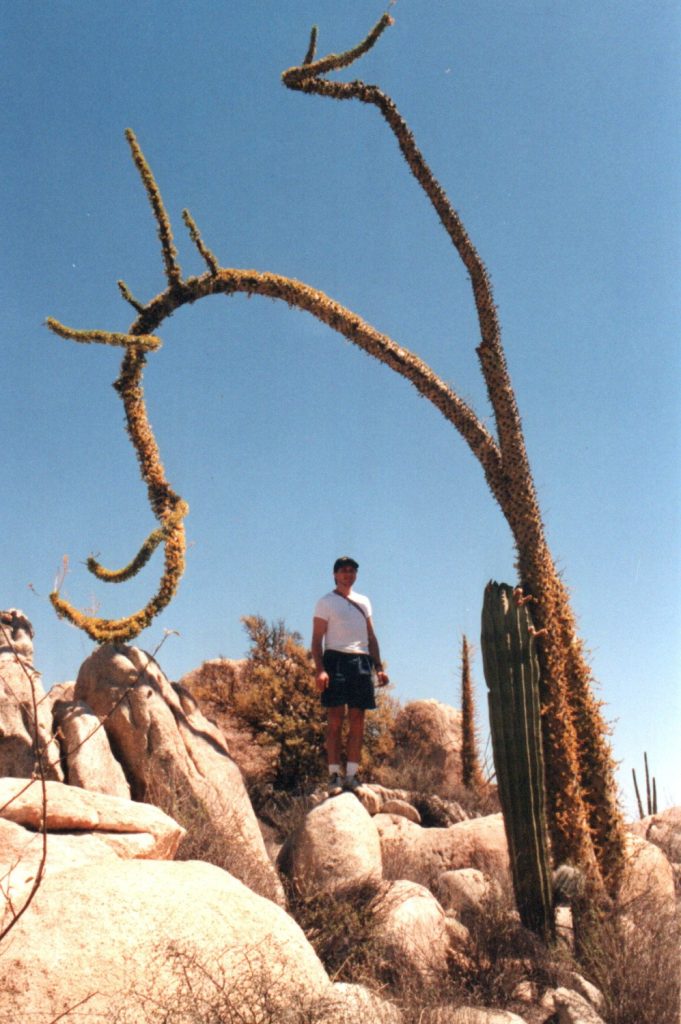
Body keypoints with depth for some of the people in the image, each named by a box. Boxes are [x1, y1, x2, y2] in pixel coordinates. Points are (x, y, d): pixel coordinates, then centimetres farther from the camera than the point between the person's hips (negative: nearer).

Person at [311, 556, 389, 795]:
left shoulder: (364, 602, 20)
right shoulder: (325, 602, 5)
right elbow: (317, 639, -2)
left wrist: (379, 667, 12)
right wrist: (320, 669, -15)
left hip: (362, 661, 5)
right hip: (336, 660, -5)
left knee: (357, 720, 2)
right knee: (335, 719, -6)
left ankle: (352, 773, 5)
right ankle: (334, 775, -6)